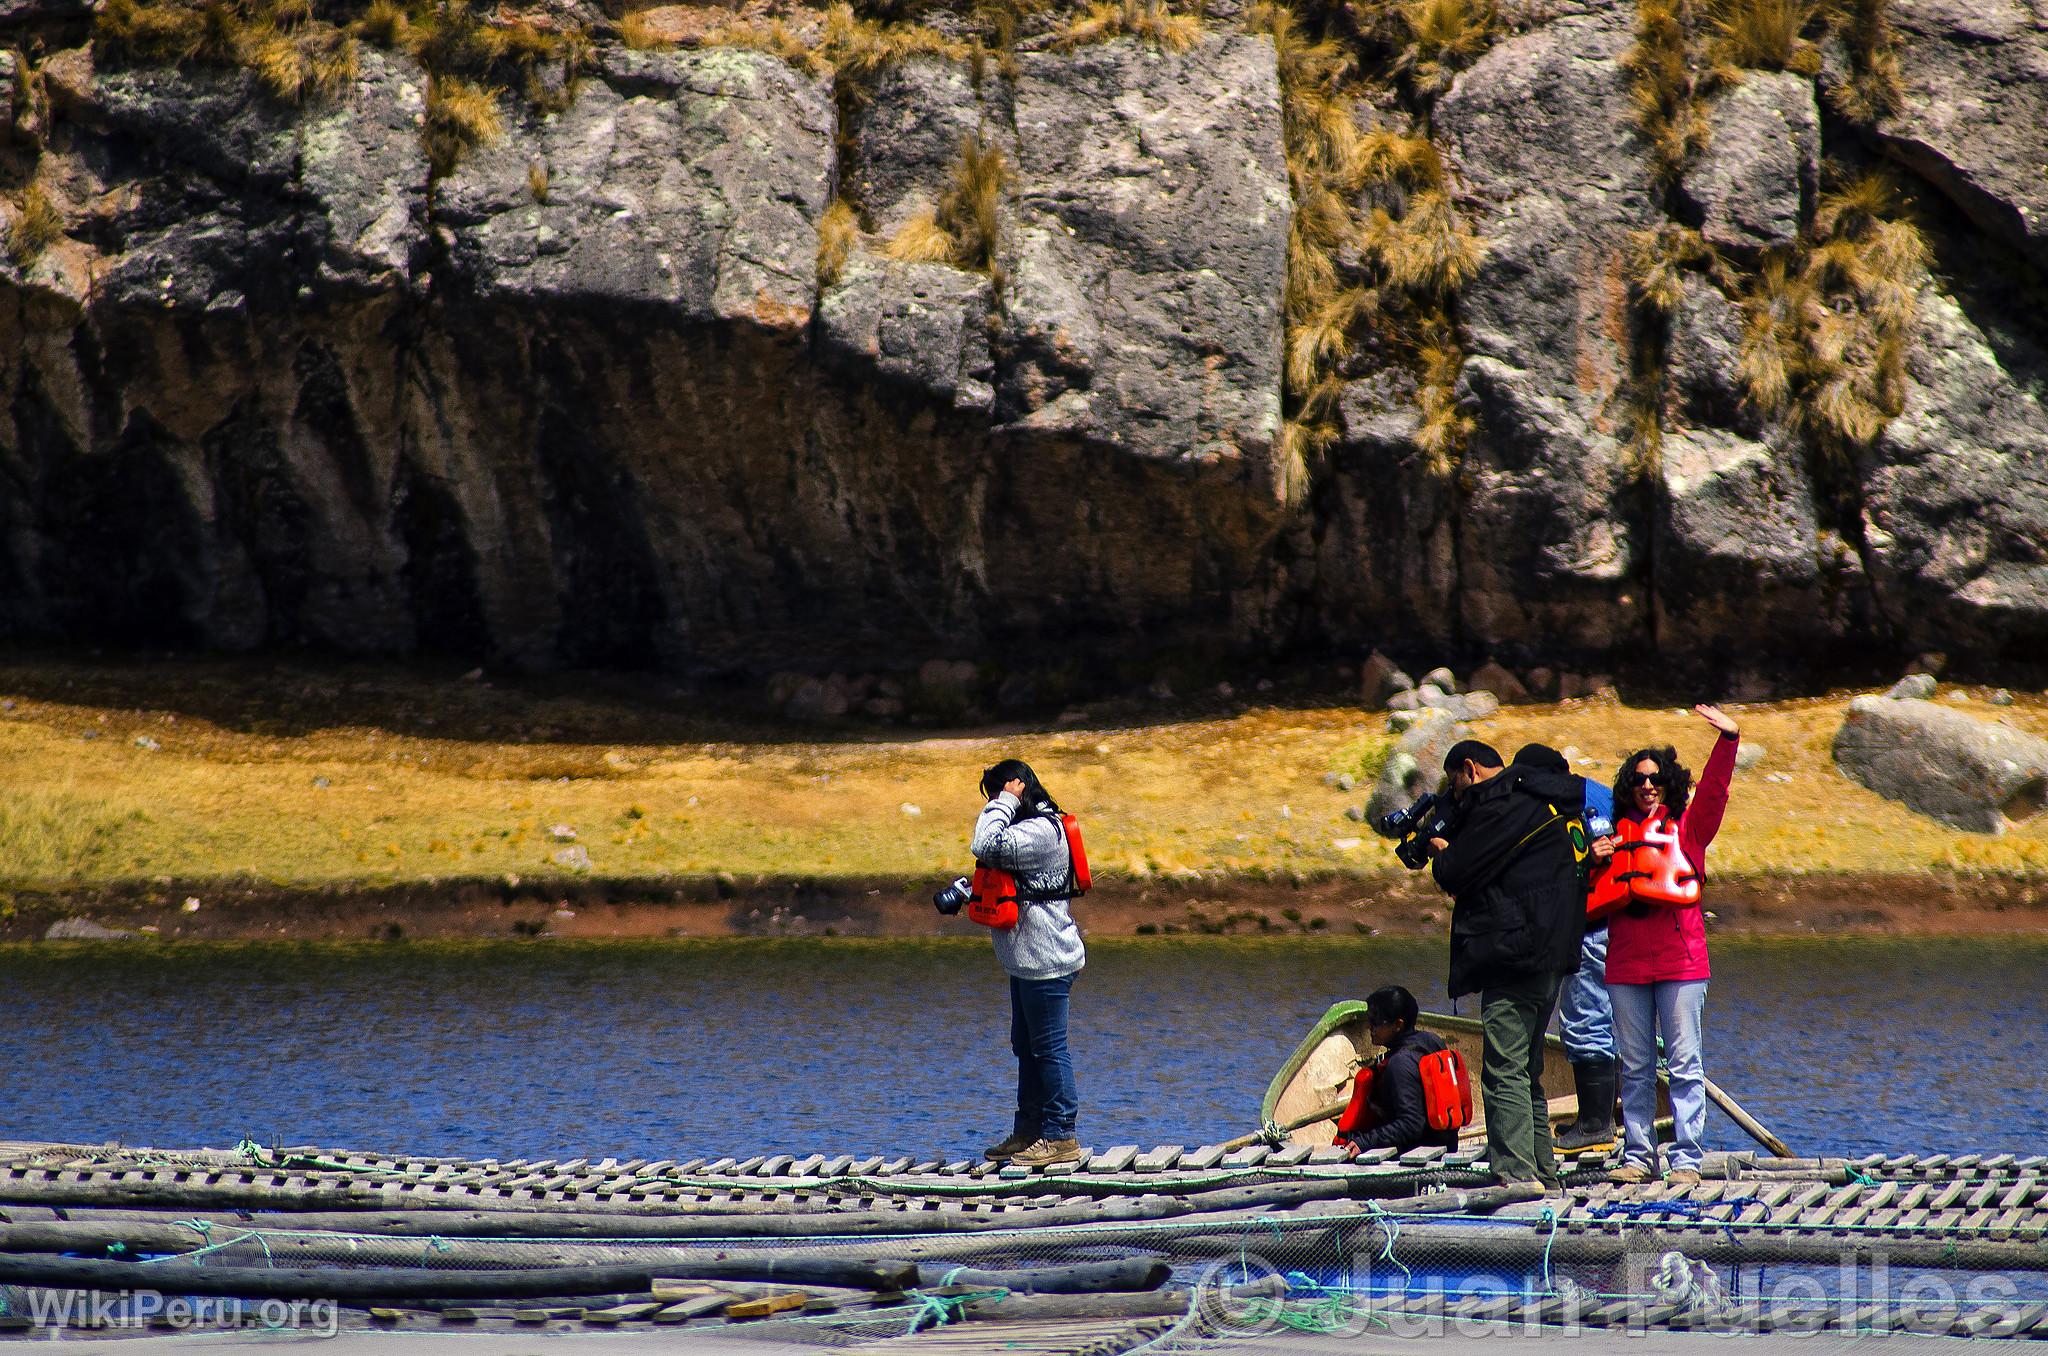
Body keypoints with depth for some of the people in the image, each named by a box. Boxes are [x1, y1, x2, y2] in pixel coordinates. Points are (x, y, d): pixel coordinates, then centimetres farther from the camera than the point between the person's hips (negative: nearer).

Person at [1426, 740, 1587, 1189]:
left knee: (1504, 1071, -11)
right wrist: (1452, 858, 16)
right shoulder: (1550, 801, 18)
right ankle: (1542, 1173, 21)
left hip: (1514, 953, -10)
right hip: (1550, 956, 10)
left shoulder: (1500, 804, -12)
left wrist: (1441, 854, 9)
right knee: (1526, 1071, 17)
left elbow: (1458, 874, -13)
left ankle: (1516, 1175, -15)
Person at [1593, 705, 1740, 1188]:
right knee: (1635, 1066, 5)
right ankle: (1638, 1157, 9)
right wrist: (1595, 863, -4)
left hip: (1680, 962, -3)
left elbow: (1714, 792, -9)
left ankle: (1687, 1160, -5)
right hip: (1626, 963, 3)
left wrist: (1728, 740, -21)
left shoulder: (1688, 827, 7)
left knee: (1684, 1062, -5)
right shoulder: (1619, 835, 14)